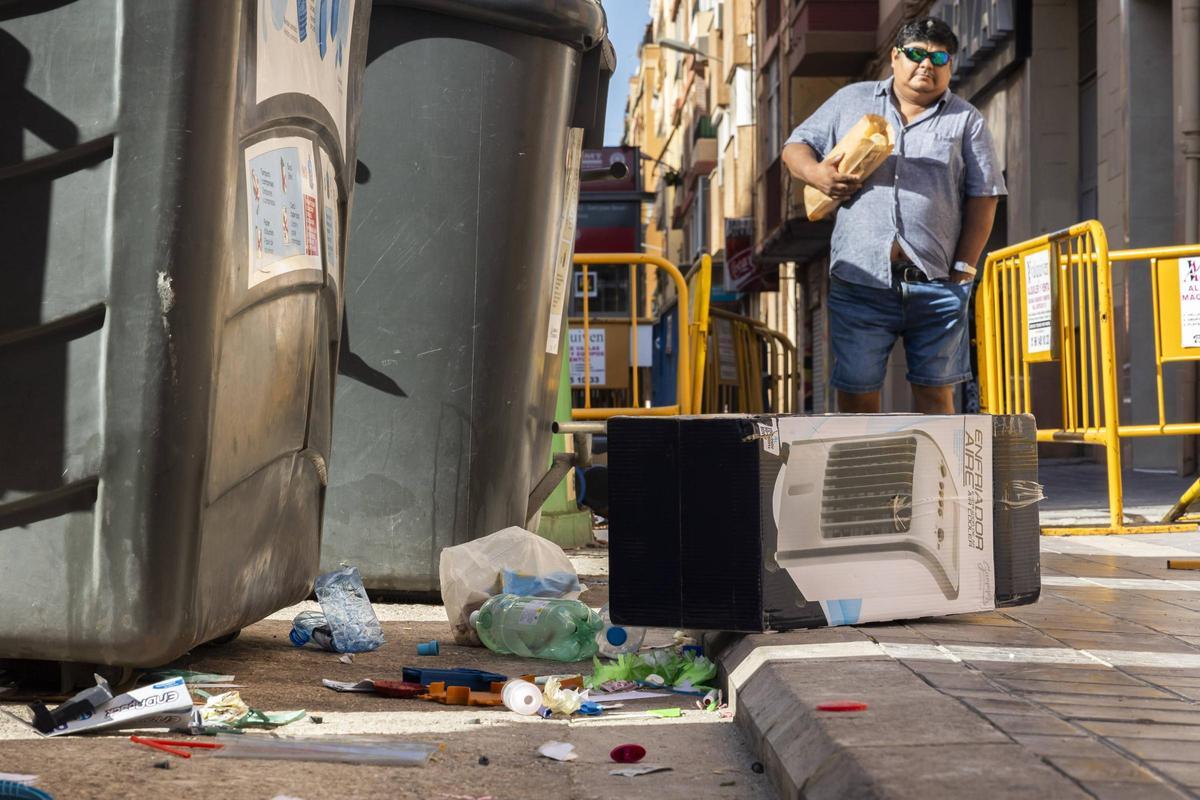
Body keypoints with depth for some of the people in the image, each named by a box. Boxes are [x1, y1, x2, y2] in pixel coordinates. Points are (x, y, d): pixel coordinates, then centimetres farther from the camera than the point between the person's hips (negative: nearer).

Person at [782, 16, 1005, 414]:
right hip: (860, 280, 0)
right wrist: (816, 173, -5)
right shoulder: (850, 101, 14)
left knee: (936, 394, 2)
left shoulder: (966, 121, 11)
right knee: (856, 394, 1)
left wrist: (964, 268, -2)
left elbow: (983, 199, 7)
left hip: (935, 282, 0)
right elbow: (796, 146, 18)